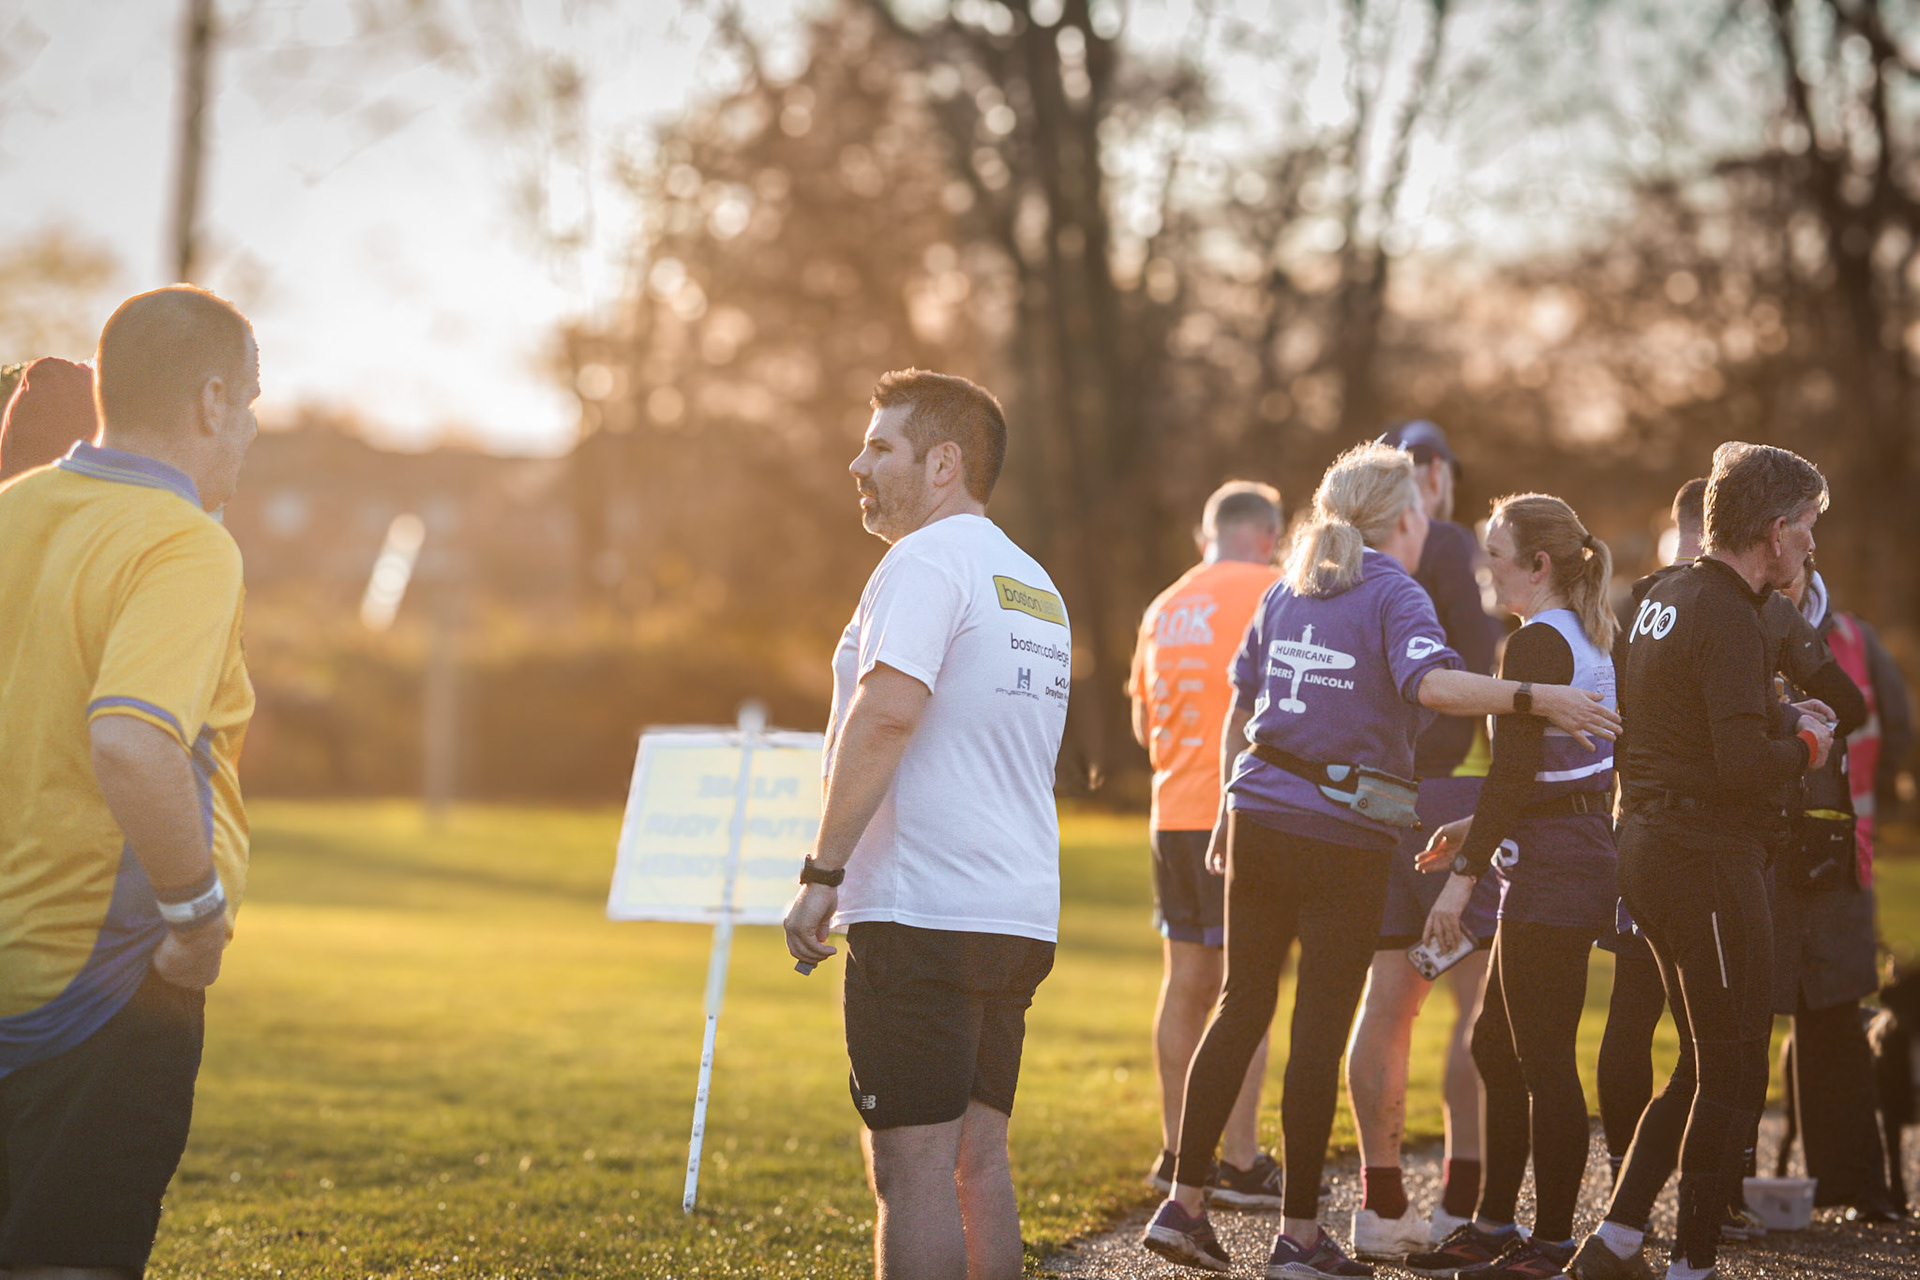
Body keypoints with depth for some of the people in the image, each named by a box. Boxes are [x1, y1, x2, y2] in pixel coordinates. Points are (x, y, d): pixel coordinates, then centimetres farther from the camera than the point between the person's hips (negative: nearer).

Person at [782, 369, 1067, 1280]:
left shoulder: (927, 561, -9)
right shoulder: (1037, 585, 19)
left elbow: (887, 713, -22)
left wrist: (823, 874, -19)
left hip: (922, 910, -9)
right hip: (1019, 919, 9)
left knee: (913, 1170, -8)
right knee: (977, 1162, 13)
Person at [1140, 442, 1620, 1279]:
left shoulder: (1287, 592, 13)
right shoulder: (1394, 594, -7)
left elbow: (1240, 707, 16)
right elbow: (1431, 682, -26)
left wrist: (1229, 809, 25)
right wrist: (1535, 698, -28)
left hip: (1259, 821, 6)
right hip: (1344, 837, -6)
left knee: (1242, 1007, 14)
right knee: (1320, 1029, 0)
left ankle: (1183, 1203, 13)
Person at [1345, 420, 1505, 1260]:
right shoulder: (1449, 546, -6)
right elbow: (1483, 671, -13)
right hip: (1450, 786, -7)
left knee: (1387, 998, 8)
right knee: (1481, 997, -3)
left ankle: (1382, 1202, 8)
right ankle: (1462, 1205, -7)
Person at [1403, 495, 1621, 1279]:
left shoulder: (1536, 644, -15)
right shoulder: (1589, 640, 14)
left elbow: (1513, 774, -20)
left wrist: (1462, 876, -18)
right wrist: (1478, 830, 21)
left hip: (1551, 864, -10)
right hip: (1582, 851, 10)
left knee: (1544, 1060, -4)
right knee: (1495, 1047, 16)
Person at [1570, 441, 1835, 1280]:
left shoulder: (1663, 597, 13)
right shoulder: (1728, 619, -17)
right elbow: (1743, 764, -26)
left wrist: (1773, 715, 13)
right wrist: (1804, 745, -6)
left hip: (1650, 844, 10)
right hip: (1710, 856, -10)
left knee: (1703, 1065, 17)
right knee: (1733, 1073, -1)